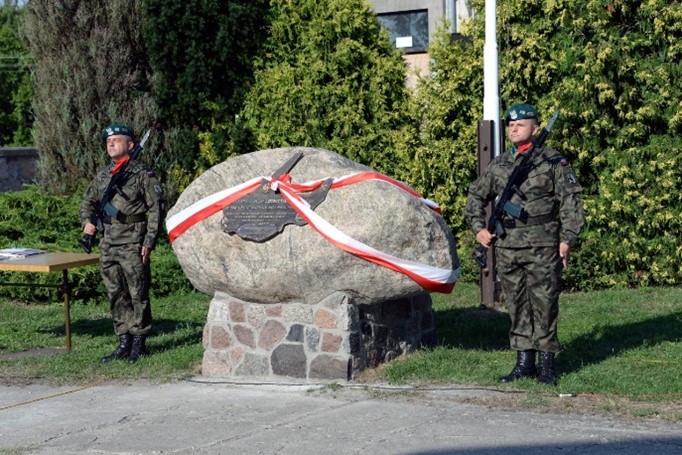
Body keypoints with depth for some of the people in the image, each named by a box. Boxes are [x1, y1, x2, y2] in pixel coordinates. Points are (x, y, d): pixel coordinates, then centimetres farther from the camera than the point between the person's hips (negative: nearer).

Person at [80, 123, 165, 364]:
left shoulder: (142, 173, -4)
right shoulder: (103, 174, 14)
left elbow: (156, 208, -7)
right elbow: (88, 200, 28)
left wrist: (149, 241, -12)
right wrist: (86, 221, 8)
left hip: (133, 243, -6)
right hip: (108, 242, 6)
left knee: (138, 294, -2)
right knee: (116, 295, 9)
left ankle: (138, 342, 7)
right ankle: (124, 343, 16)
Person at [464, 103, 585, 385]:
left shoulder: (553, 161, 0)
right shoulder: (498, 164, 13)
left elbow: (570, 200, -3)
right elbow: (475, 196, 23)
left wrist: (567, 239, -9)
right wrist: (478, 228, 11)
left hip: (542, 245, -4)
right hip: (507, 246, 5)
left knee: (544, 303, -2)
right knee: (516, 305, 8)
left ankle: (546, 364, 5)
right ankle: (524, 362, 16)